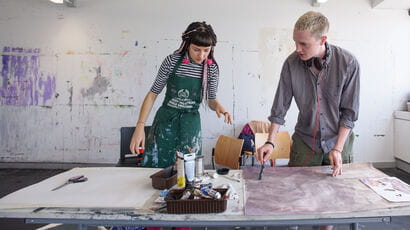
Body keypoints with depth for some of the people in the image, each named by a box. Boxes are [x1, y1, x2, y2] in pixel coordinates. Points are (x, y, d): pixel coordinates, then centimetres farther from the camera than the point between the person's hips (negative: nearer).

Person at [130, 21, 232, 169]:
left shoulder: (212, 68, -4)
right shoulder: (172, 61, -10)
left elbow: (211, 100, 8)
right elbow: (153, 94, -4)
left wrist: (219, 107, -16)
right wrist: (140, 126, -10)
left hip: (190, 124, 1)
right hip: (165, 120, -1)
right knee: (153, 165, 3)